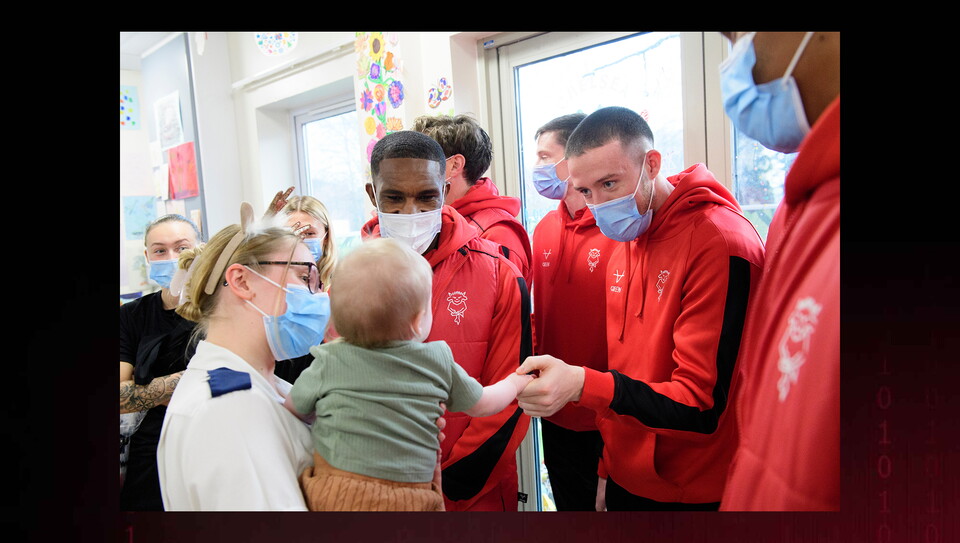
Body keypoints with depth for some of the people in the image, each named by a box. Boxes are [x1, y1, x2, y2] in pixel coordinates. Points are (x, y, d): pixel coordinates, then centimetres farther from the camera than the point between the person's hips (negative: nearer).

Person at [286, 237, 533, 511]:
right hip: (412, 500, 1)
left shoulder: (329, 361, -4)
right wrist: (514, 383, 35)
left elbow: (293, 411, 12)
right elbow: (481, 404, 14)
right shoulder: (440, 360, 0)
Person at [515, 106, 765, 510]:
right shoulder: (624, 243, 5)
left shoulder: (719, 242, -21)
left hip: (692, 495, -7)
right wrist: (609, 468, 11)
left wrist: (582, 384, -35)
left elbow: (703, 407, -24)